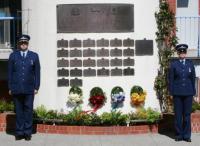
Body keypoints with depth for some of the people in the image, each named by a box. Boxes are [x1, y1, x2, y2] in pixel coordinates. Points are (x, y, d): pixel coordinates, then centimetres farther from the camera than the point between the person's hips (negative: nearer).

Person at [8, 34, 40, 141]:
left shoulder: (34, 56, 7)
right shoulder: (13, 56, 8)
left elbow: (37, 72, 6)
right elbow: (10, 72, 7)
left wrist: (36, 87, 0)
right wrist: (10, 88, 2)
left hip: (29, 89, 0)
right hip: (16, 89, 0)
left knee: (28, 111, 1)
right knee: (18, 111, 4)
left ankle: (28, 133, 7)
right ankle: (19, 132, 10)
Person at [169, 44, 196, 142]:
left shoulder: (190, 64, 8)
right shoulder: (173, 64, 3)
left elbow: (193, 78, 9)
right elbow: (171, 79, 2)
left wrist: (193, 92, 5)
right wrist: (171, 92, -2)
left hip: (188, 93, 1)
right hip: (177, 93, -1)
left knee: (187, 114, 4)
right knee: (178, 115, 3)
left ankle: (187, 135, 11)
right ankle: (179, 135, 11)